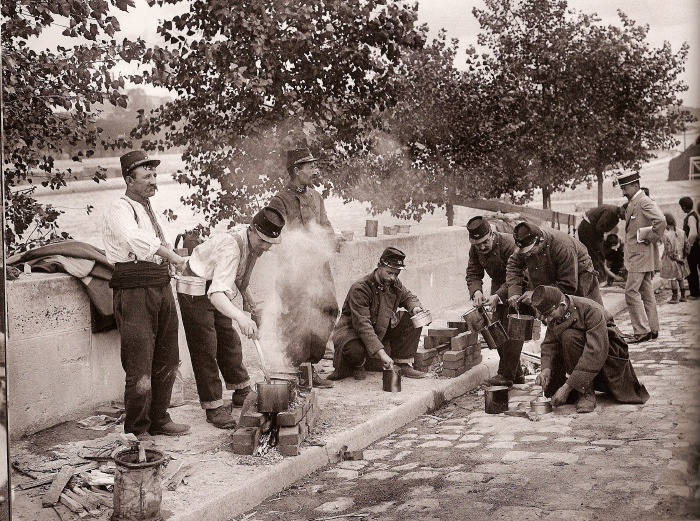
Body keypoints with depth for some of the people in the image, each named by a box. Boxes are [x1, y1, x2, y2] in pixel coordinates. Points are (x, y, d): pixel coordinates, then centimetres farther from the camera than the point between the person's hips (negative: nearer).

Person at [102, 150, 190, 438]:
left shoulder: (149, 210, 21)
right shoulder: (120, 210, -8)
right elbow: (135, 239, -28)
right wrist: (171, 255, -31)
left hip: (161, 286, 9)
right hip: (134, 290, -9)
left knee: (166, 361, 14)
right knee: (140, 366, -6)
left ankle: (159, 420, 27)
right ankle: (136, 431, 4)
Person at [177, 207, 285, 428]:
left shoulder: (254, 245, -10)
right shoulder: (231, 247, -38)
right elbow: (216, 293, -51)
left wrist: (245, 293, 12)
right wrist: (240, 317, -64)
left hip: (218, 293, 8)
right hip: (195, 292, -8)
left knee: (229, 341, 15)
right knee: (205, 349, -8)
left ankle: (241, 393, 29)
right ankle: (213, 407, -2)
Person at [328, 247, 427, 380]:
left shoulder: (395, 284, -4)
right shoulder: (360, 288, -28)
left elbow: (408, 297, 18)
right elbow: (362, 324, -36)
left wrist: (414, 307, -10)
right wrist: (381, 352, -45)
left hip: (383, 330, 7)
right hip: (353, 330, -7)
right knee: (355, 350, -41)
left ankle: (403, 364, -2)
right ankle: (356, 365, -1)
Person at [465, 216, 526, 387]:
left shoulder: (509, 244, -30)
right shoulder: (475, 250, -8)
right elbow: (473, 274, -8)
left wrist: (498, 296, -41)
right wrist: (476, 291, -29)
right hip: (498, 287, 7)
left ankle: (506, 375, -11)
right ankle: (516, 374, 15)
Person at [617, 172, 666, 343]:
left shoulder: (644, 202, -13)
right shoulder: (633, 203, 16)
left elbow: (661, 221, -26)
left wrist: (651, 239, -17)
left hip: (641, 256, -10)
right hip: (636, 256, 10)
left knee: (631, 291, -11)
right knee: (646, 293, 11)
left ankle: (642, 331, -9)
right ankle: (652, 329, 16)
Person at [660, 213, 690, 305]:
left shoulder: (666, 235, -18)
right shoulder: (681, 232, -1)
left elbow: (669, 251, -19)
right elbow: (687, 246, 3)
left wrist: (676, 258, -9)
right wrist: (682, 257, 10)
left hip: (671, 260, -6)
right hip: (680, 260, 6)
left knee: (673, 278, 1)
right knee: (680, 278, 16)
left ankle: (675, 298, 5)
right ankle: (683, 296, 22)